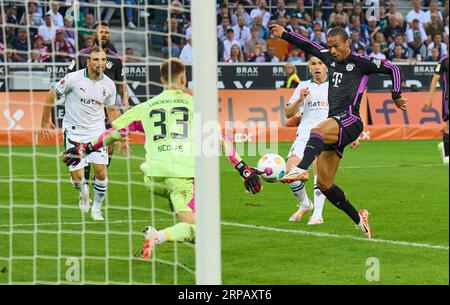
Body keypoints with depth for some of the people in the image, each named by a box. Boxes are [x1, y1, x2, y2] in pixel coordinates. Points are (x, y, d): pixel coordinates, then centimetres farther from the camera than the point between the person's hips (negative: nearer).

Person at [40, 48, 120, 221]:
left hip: (97, 132, 3)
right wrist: (45, 121, 2)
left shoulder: (109, 85, 0)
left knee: (101, 172, -8)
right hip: (74, 132, -2)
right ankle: (84, 195, 29)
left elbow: (111, 110, 15)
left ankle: (96, 209, 13)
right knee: (77, 176, -7)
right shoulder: (73, 78, -13)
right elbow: (52, 95, 0)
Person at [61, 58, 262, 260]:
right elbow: (220, 140, 9)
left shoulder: (146, 107, 17)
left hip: (153, 177, 4)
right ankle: (158, 237, -30)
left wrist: (84, 150, 35)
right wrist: (243, 169, 12)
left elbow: (114, 132, 22)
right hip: (183, 175, -4)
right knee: (194, 231, -4)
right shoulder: (195, 104, 12)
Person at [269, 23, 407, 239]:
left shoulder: (361, 63, 0)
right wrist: (284, 35, 20)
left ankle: (301, 169, -64)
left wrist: (396, 96, 2)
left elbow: (392, 69, 3)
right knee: (324, 183, 2)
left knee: (317, 131, -39)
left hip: (349, 121, -8)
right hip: (332, 126, 8)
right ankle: (359, 219, 15)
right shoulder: (330, 59, 18)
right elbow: (308, 46, 27)